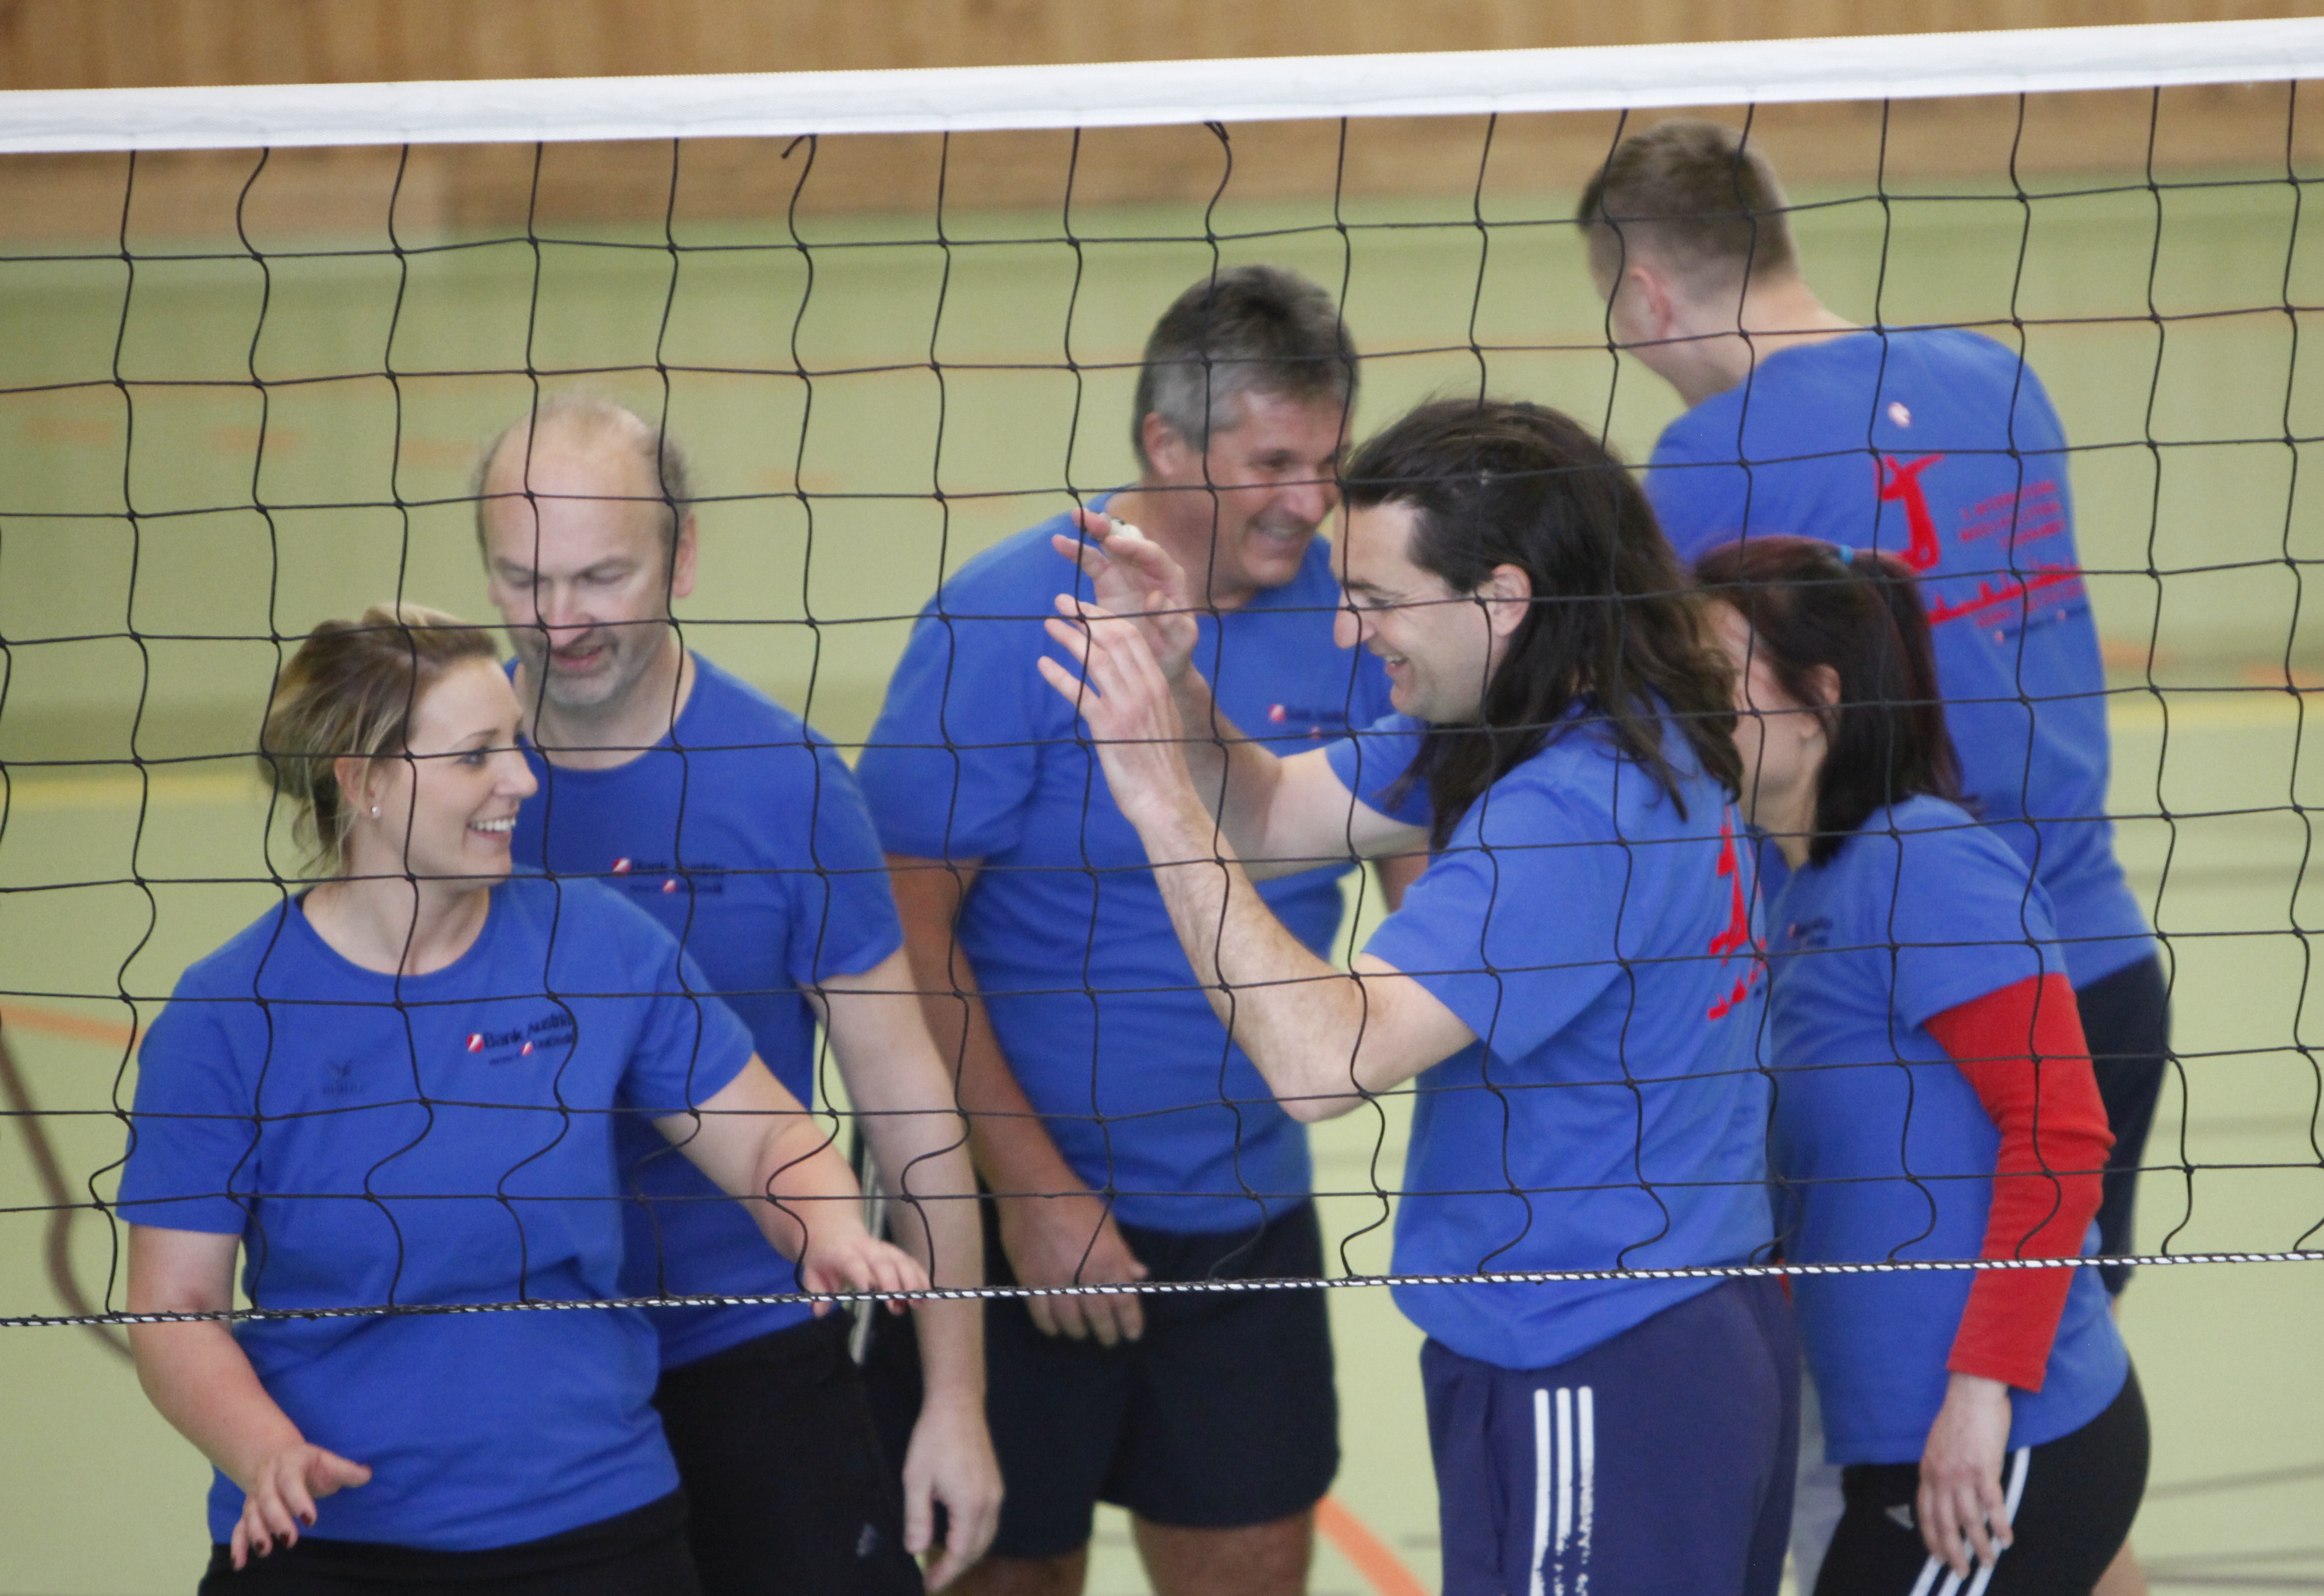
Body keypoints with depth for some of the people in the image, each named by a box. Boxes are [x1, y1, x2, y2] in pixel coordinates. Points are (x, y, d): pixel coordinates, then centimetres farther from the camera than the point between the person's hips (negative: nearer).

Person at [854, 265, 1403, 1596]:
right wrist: (1035, 1190, -17)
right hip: (1024, 1212, -4)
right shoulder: (1008, 620, -14)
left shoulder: (1342, 608, -1)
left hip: (1251, 1212, 5)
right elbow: (906, 926, -14)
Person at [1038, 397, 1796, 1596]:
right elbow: (1271, 816, 11)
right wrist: (1171, 676, -8)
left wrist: (1162, 798, -27)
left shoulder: (1572, 812, -25)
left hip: (1594, 1394, -10)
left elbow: (1324, 1062, -29)